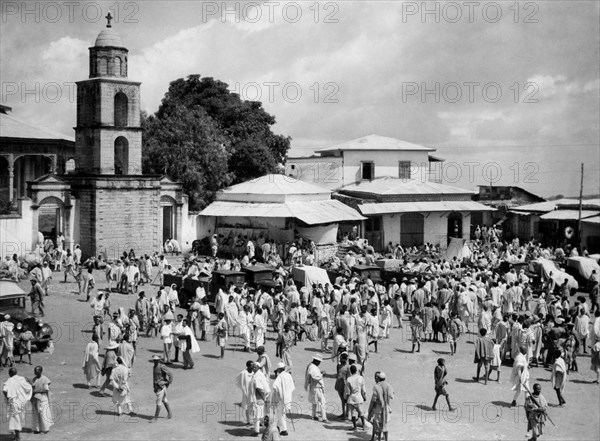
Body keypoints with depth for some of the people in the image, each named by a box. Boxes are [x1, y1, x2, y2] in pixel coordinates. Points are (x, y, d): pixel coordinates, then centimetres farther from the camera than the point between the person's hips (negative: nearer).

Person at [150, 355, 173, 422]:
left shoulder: (162, 367, -17)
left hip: (161, 386, -9)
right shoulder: (154, 367, 9)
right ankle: (170, 414, 29)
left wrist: (169, 383, -12)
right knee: (164, 400, 17)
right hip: (157, 386, 9)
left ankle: (156, 417, -1)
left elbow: (170, 374, -18)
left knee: (158, 402, -5)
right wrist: (154, 387, 19)